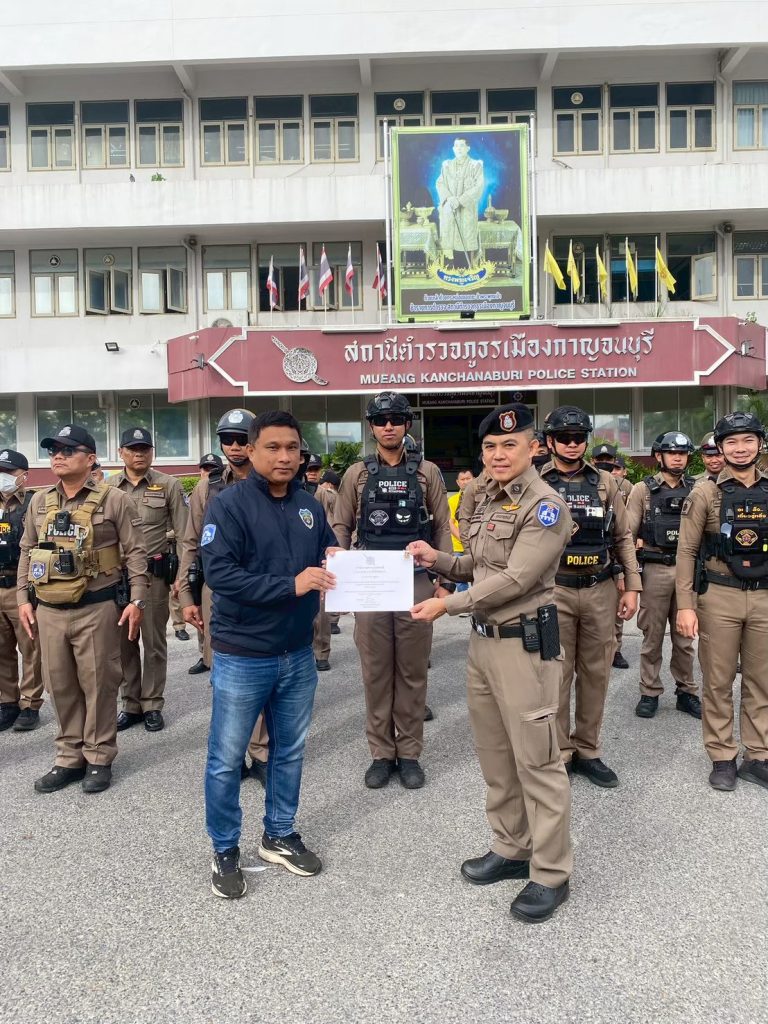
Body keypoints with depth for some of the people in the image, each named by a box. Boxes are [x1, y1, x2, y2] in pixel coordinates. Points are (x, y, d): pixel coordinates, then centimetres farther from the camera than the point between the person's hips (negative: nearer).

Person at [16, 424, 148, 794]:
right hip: (49, 610, 5)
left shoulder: (114, 500, -6)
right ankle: (69, 757, 27)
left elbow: (135, 552, -6)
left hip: (96, 609, -5)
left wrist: (136, 600, -10)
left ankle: (99, 759, 19)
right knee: (60, 686, 12)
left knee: (98, 684, 4)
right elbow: (27, 552, 16)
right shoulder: (39, 501, 10)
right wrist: (23, 598, 10)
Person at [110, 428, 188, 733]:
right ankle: (131, 704, 23)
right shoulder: (106, 487, 6)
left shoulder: (169, 485, -1)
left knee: (154, 641, 6)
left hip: (155, 573, -2)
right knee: (123, 642, 10)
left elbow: (183, 534, -2)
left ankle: (152, 704, 18)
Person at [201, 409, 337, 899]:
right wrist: (290, 585, -27)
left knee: (290, 752, 19)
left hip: (298, 654, 6)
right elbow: (220, 574, -23)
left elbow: (329, 554, 13)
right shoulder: (229, 505, -14)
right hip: (242, 656, -5)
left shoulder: (310, 506, 4)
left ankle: (280, 835, 38)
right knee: (227, 759, 8)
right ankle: (225, 852, 28)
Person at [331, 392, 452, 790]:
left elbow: (442, 526, 6)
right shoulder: (357, 474, 6)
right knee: (375, 671, 7)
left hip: (416, 581, 0)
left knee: (412, 670, 7)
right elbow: (340, 526, 9)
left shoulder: (427, 472, 4)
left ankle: (409, 753, 19)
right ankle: (381, 753, 19)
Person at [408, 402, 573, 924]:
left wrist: (448, 604, -16)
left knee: (536, 760, 1)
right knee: (495, 755, 17)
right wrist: (437, 558, 4)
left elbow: (516, 580, -20)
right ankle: (511, 849, 34)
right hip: (483, 640, 9)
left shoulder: (546, 506, -13)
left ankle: (551, 874, 16)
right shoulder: (488, 502, 13)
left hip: (526, 642, -8)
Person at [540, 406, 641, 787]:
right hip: (553, 590, -3)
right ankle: (558, 753, 17)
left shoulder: (605, 482, 8)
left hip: (601, 590, 3)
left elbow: (623, 537, 9)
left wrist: (631, 586, 5)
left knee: (596, 673, 10)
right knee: (556, 674, 3)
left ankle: (587, 750, 24)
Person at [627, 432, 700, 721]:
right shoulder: (643, 490, 1)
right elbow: (628, 534, -2)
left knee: (684, 637, 11)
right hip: (655, 570, -2)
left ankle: (686, 692, 23)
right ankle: (650, 693, 16)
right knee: (652, 636, 6)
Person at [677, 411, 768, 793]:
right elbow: (686, 551, -4)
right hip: (719, 597, -3)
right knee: (718, 682, 6)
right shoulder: (705, 493, -3)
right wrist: (685, 605, -10)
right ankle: (722, 758, 20)